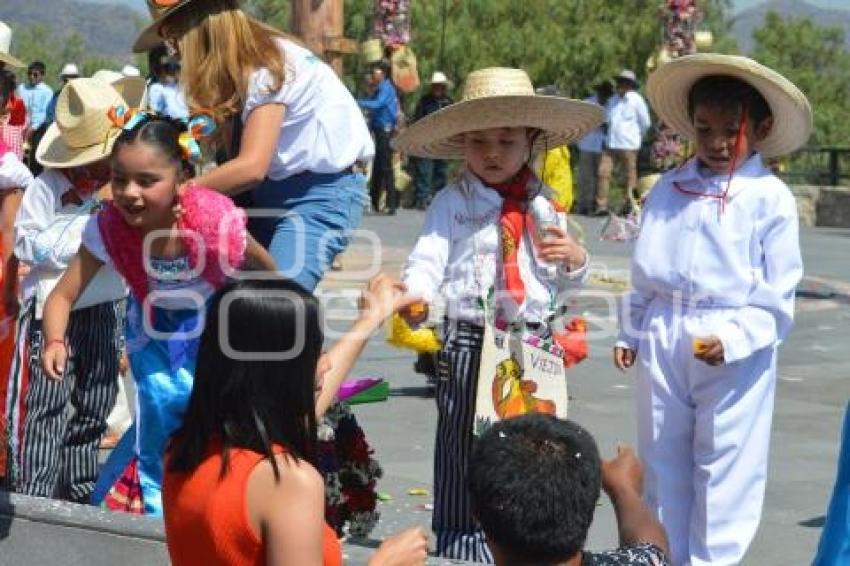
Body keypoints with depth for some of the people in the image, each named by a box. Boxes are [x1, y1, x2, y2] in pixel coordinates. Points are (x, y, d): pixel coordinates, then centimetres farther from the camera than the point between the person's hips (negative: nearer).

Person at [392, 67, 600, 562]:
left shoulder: (544, 204, 9)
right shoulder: (452, 203, 0)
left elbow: (564, 285, 16)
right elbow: (428, 261, -11)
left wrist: (575, 258, -6)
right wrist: (416, 298, -31)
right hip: (470, 341, -3)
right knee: (465, 448, 1)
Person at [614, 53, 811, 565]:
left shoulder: (770, 198, -6)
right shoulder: (670, 188, 6)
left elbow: (777, 295, -8)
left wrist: (731, 338, -19)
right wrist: (631, 331, 14)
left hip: (736, 352, -4)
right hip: (663, 340, 4)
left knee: (725, 470, 2)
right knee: (662, 461, 13)